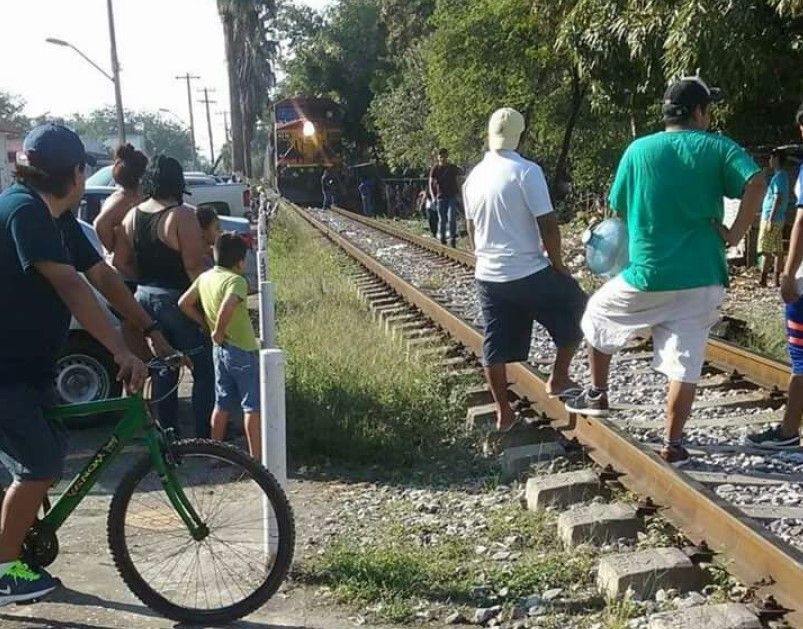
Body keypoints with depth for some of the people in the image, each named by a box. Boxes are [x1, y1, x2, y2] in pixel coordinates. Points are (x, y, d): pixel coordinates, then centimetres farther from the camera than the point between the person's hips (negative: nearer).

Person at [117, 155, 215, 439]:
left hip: (147, 298, 7)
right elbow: (194, 266, -20)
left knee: (163, 370, 17)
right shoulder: (182, 216, -16)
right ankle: (204, 437, 4)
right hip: (179, 301, -7)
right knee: (203, 372, 4)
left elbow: (124, 262, 7)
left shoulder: (132, 216, 4)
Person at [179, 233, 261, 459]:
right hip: (243, 350, -7)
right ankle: (255, 458, 4)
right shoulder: (236, 280, -18)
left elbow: (184, 303, 12)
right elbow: (228, 305, -36)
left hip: (221, 349, 8)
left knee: (223, 404, 17)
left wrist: (207, 325, 11)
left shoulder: (204, 277, 6)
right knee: (252, 406, 1)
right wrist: (219, 331, -23)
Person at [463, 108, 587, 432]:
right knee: (576, 310, 17)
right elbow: (547, 225, -16)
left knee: (496, 345, 12)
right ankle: (558, 379, 16)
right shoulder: (526, 172, -14)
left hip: (488, 275, 6)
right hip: (530, 273, -6)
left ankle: (503, 412, 20)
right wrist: (558, 265, -3)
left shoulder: (474, 176, 6)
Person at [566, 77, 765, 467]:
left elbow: (618, 209, 8)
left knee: (598, 314, 26)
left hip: (647, 275, 0)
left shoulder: (639, 150, 2)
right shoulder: (719, 149, 0)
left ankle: (597, 395, 32)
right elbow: (757, 184, -17)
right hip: (701, 279, 0)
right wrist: (735, 233, -8)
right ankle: (672, 445, 11)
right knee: (686, 365, 7)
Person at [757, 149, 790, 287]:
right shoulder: (783, 176, 17)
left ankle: (763, 279, -9)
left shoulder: (779, 176, -13)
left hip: (772, 218, -9)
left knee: (766, 251, -9)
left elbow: (778, 198, -21)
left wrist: (771, 219, -24)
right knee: (778, 250, 7)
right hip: (779, 219, 9)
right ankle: (777, 279, 8)